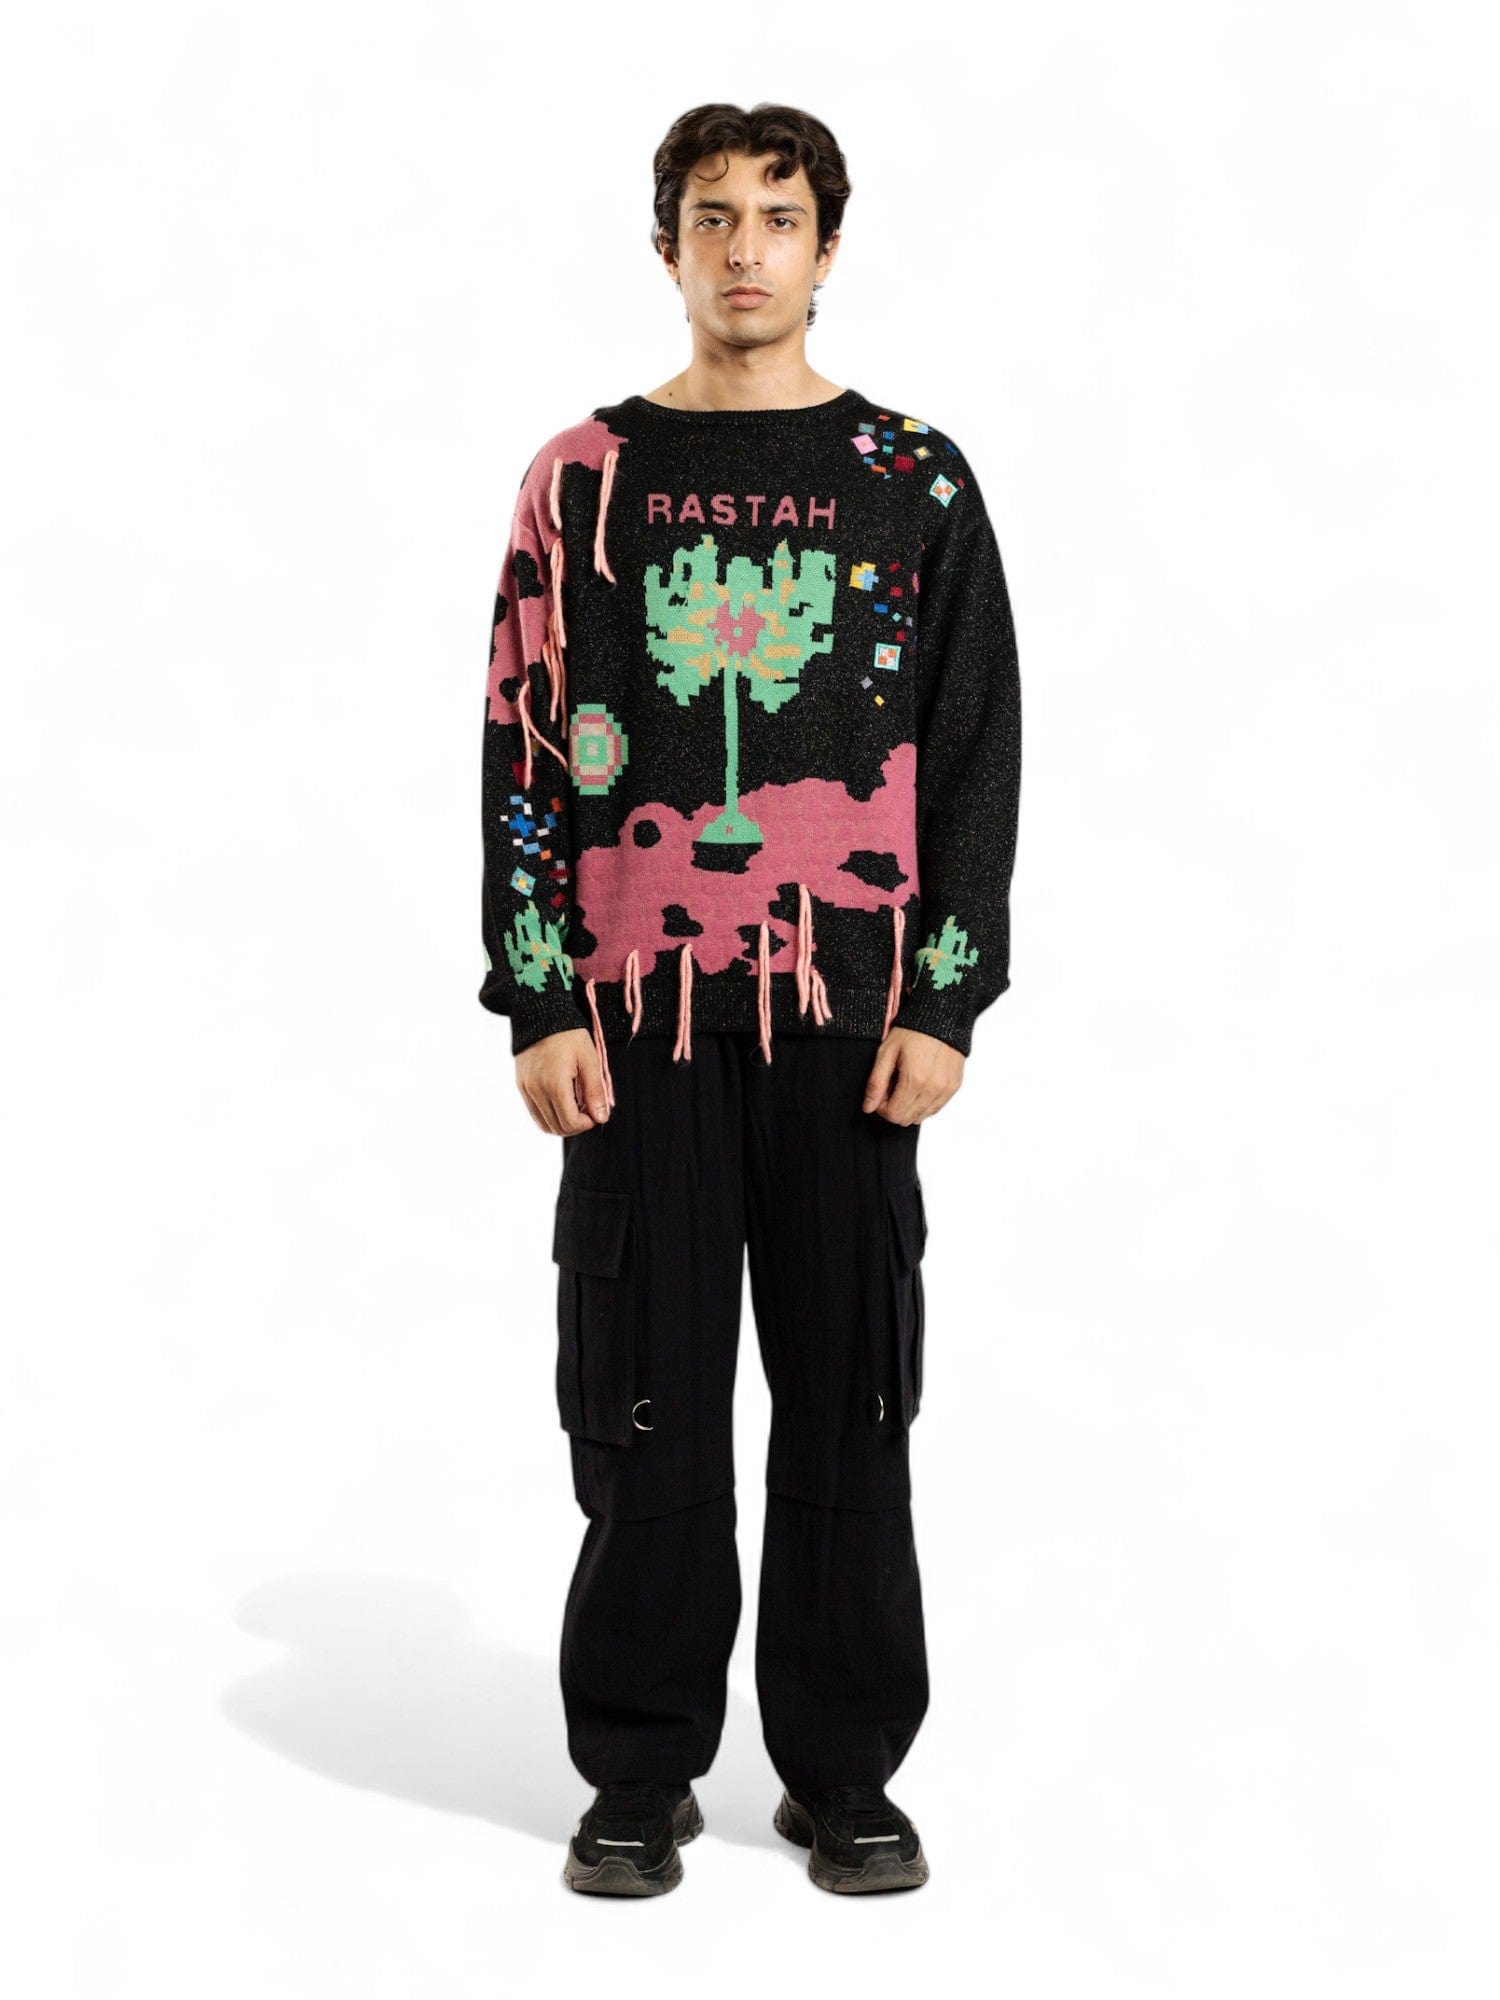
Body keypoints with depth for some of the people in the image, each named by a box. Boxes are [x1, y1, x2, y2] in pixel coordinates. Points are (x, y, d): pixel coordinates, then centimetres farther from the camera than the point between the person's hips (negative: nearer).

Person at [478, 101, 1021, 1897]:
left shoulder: (914, 483, 6)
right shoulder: (586, 478, 7)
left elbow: (979, 753, 4)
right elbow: (524, 751, 4)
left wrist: (946, 1004, -4)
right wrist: (537, 1003, -4)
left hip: (851, 1016, 0)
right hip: (637, 1011, 0)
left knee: (849, 1396, 5)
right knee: (643, 1400, 4)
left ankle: (844, 1775, 18)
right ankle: (641, 1776, 17)